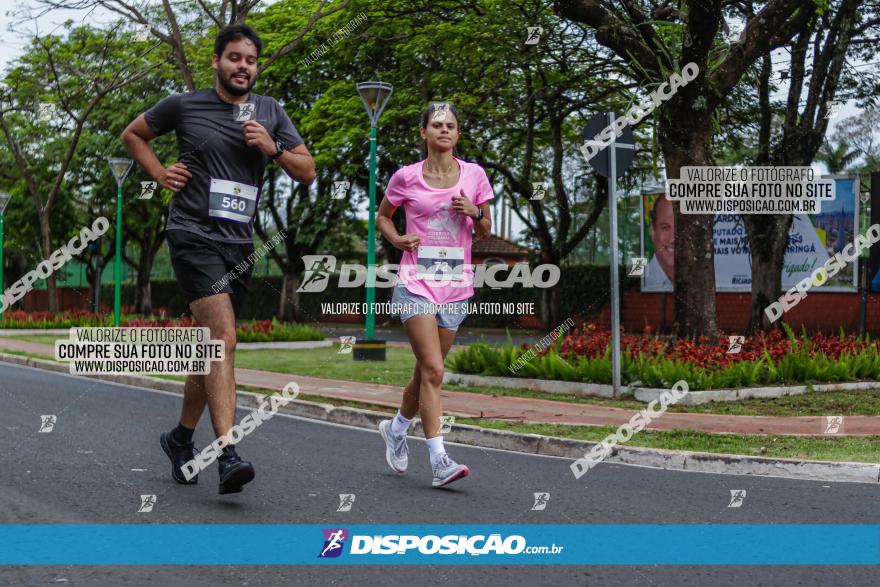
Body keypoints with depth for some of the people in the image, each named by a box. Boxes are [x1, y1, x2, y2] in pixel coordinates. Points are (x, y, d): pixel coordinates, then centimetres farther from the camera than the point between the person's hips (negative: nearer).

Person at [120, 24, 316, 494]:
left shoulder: (270, 112, 11)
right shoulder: (185, 106, 1)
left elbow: (308, 172, 10)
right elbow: (133, 135, 17)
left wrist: (273, 148, -7)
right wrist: (160, 175, 3)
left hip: (239, 244, 5)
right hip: (194, 237, -5)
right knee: (224, 340, -21)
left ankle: (181, 438, 33)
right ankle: (227, 456, -28)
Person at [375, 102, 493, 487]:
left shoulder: (474, 175, 6)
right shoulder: (406, 177, 0)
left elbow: (485, 233, 14)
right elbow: (382, 216, 15)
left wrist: (475, 212, -8)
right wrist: (397, 239, -4)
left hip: (456, 285, 4)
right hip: (417, 282, -3)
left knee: (428, 370, 12)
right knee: (432, 370, -15)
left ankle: (396, 427, 39)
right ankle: (439, 461, -16)